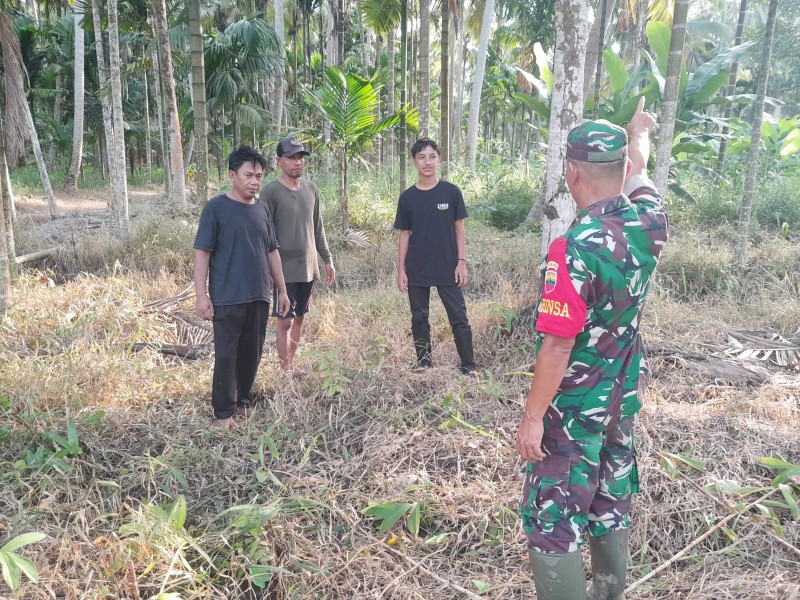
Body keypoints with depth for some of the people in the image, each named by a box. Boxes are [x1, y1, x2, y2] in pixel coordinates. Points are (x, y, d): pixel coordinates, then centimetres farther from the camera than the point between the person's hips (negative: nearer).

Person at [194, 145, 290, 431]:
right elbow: (202, 252, -8)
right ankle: (224, 412, 12)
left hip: (259, 296, 5)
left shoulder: (262, 209, 10)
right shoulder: (216, 207, -6)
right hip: (227, 298, -5)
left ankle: (242, 401, 29)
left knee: (252, 353, 12)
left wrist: (282, 290, 14)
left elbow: (272, 251, 15)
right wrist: (201, 294, -13)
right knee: (226, 355, 0)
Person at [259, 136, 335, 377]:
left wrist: (327, 259, 14)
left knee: (299, 318, 12)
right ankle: (286, 370, 10)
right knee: (285, 321, 0)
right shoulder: (271, 191, -10)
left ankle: (291, 364, 24)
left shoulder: (311, 189, 8)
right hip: (284, 269, -6)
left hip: (308, 267, 6)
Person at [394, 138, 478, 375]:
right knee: (419, 318, 10)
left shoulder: (451, 192, -1)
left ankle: (469, 366, 8)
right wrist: (401, 269, 1)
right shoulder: (407, 197, 3)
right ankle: (424, 363, 23)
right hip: (417, 271, 2)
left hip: (448, 269, -2)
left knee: (459, 317, -1)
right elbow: (404, 235, 6)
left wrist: (461, 262, -5)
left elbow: (459, 229, 2)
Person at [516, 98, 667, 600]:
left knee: (552, 520, 3)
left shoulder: (574, 248, -26)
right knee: (611, 504, 23)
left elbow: (558, 346, -25)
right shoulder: (649, 221, -5)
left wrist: (533, 417, -16)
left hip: (574, 407, -8)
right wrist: (640, 131, 39)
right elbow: (638, 172, 18)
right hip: (625, 396, 8)